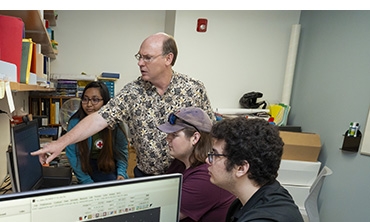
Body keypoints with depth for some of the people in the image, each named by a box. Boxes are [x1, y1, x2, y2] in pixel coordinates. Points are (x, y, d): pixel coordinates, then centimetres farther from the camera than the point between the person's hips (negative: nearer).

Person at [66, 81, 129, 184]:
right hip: (87, 167, -1)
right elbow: (72, 156, -11)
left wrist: (121, 173, -12)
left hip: (110, 166, 2)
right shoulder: (75, 123, -15)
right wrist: (87, 182, -16)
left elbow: (122, 151, 0)